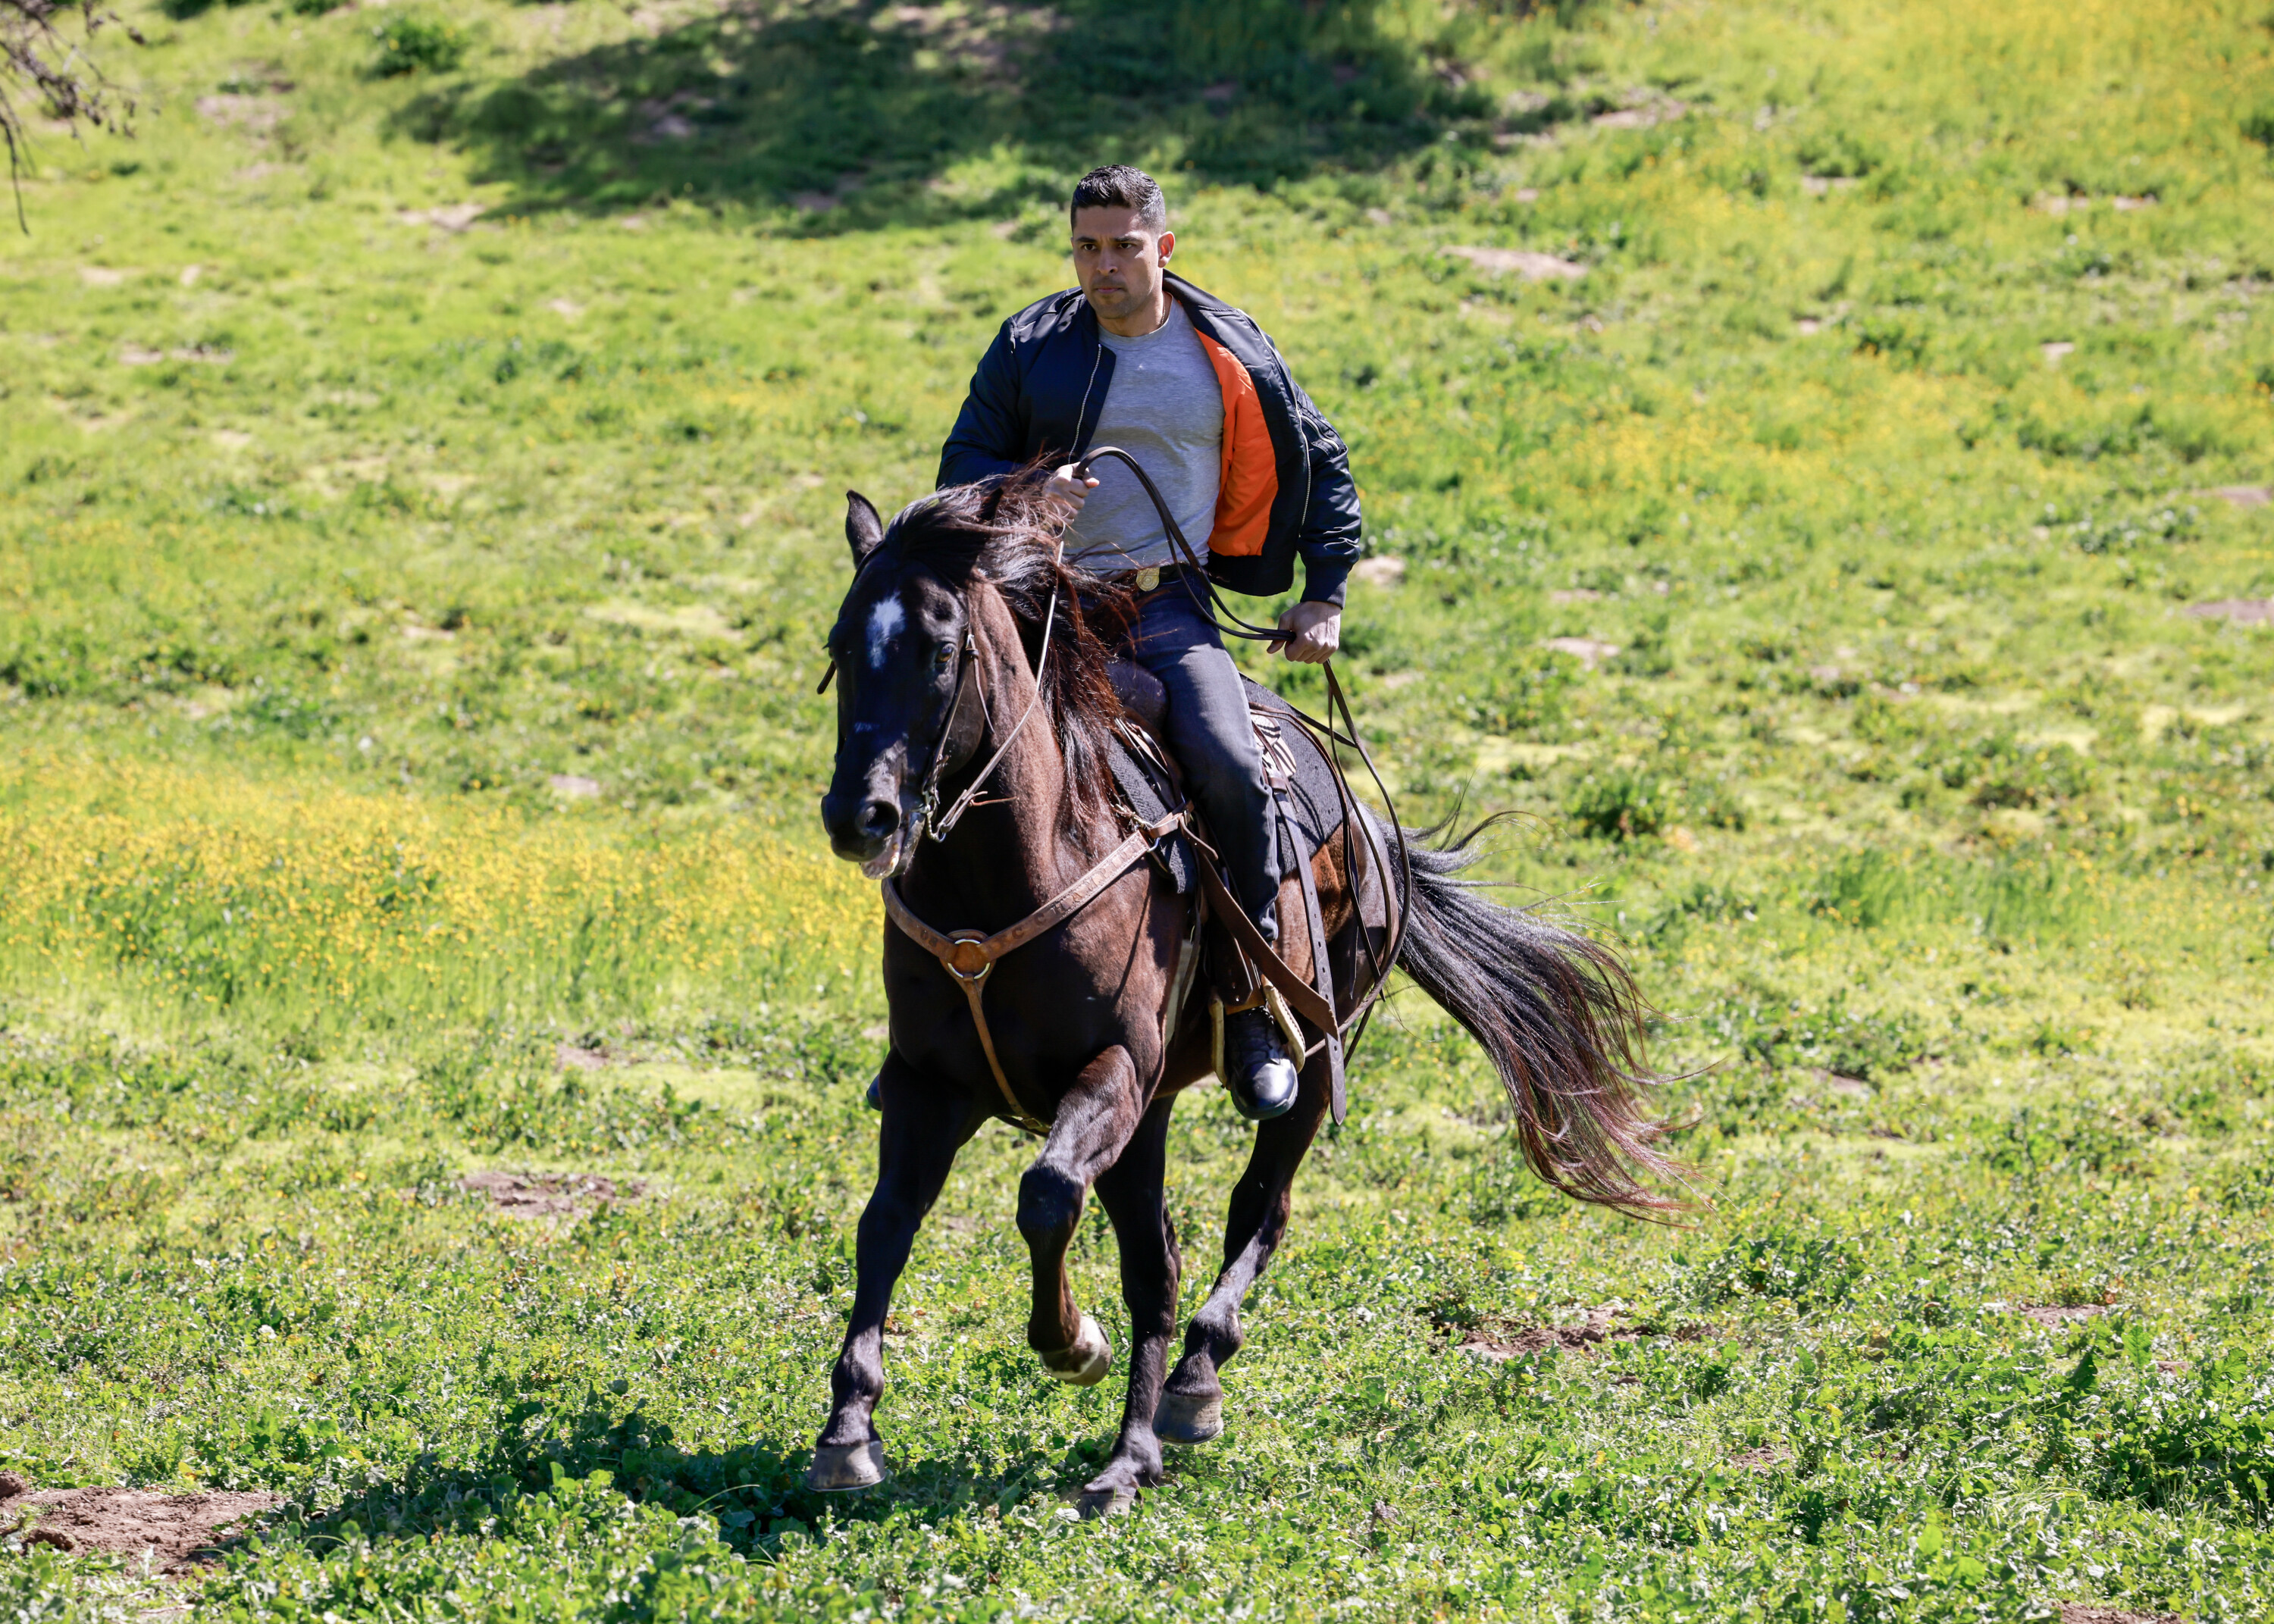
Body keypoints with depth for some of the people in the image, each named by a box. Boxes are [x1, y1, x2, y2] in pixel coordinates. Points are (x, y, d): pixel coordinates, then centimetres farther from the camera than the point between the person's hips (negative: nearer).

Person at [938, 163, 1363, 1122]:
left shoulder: (1230, 351, 6)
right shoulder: (1031, 344, 6)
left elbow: (1323, 466, 17)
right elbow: (963, 465, 8)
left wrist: (1324, 595, 11)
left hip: (1166, 609, -1)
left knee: (1231, 770, -25)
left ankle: (1253, 1015, -11)